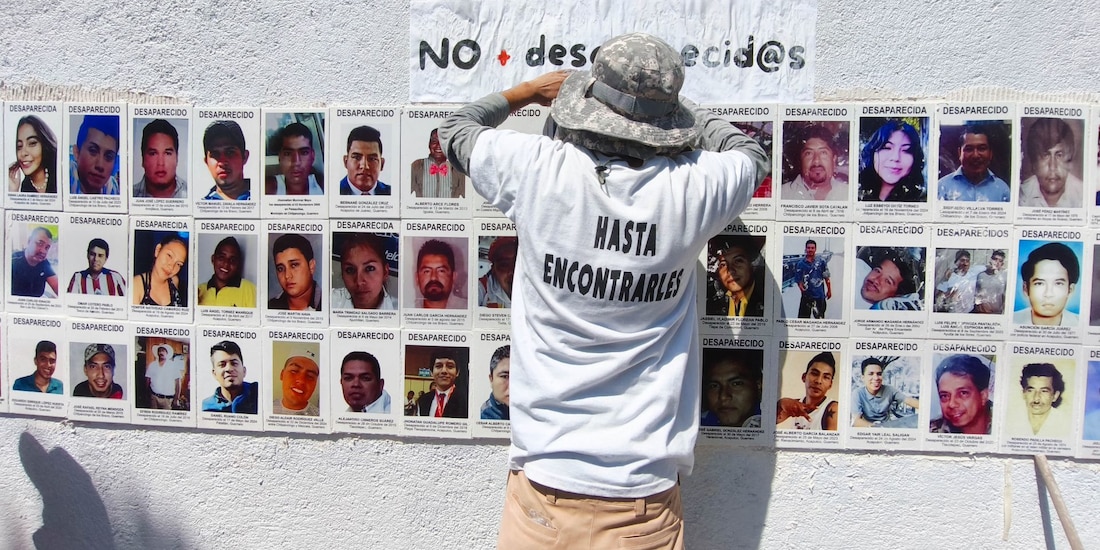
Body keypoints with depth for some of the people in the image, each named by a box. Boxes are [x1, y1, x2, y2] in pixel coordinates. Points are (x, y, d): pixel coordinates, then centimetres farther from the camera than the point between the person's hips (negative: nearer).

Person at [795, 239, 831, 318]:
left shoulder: (821, 261, -1)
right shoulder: (801, 263, -3)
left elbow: (827, 277, 5)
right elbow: (798, 280, -1)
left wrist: (829, 290, 9)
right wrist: (802, 288, -19)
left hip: (820, 295, 1)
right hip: (807, 295, -1)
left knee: (820, 317, 13)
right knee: (803, 316, -2)